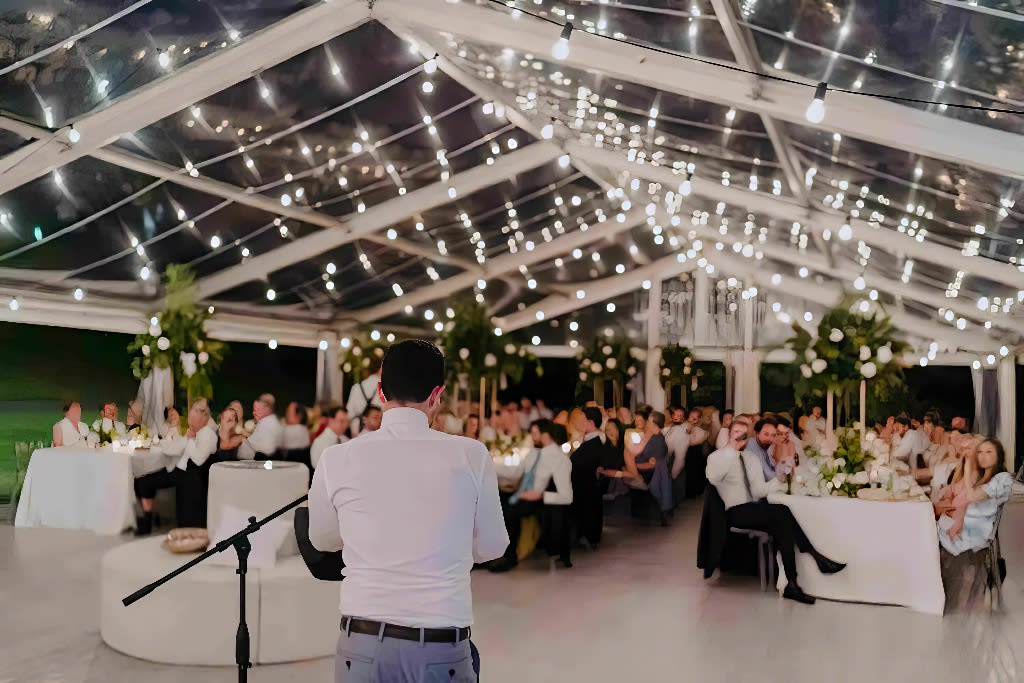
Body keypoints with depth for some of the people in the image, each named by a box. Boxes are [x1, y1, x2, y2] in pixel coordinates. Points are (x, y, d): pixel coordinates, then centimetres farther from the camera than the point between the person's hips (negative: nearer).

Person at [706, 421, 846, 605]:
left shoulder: (752, 458, 17)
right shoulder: (717, 457, 2)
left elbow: (759, 491, 5)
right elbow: (713, 478, -23)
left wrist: (778, 481, -13)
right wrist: (732, 448, -23)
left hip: (756, 509, 6)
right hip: (736, 512, -6)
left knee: (782, 525, -27)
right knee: (782, 511, -28)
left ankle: (792, 585, -28)